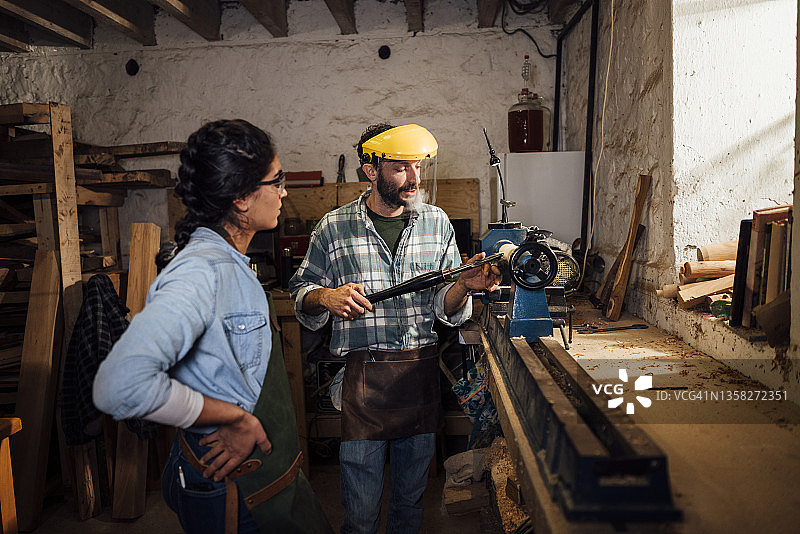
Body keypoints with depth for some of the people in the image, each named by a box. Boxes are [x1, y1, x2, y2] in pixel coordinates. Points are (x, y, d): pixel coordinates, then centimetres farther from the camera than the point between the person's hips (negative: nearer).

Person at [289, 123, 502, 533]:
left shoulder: (437, 223, 5)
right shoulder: (334, 228, -1)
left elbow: (445, 307, 6)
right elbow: (301, 292, 7)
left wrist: (464, 285, -16)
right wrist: (325, 296, -14)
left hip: (421, 368, 3)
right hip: (363, 372, -2)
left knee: (410, 496, 19)